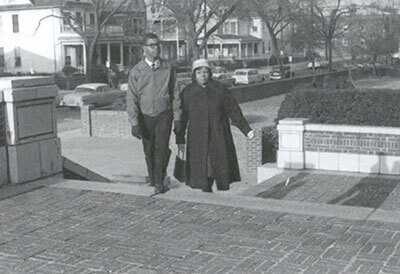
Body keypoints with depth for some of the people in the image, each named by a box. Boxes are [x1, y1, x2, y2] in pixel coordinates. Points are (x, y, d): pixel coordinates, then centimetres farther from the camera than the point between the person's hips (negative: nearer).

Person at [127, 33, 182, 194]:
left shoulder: (168, 69, -1)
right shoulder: (136, 71, -4)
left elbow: (175, 93, 5)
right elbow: (131, 98, -3)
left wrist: (177, 117, 4)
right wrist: (134, 123, -8)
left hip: (164, 115, 0)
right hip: (145, 116, 1)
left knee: (162, 147, -11)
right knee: (149, 150, 9)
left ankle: (159, 183, 0)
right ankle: (152, 177, 32)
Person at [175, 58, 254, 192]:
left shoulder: (219, 89, 0)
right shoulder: (187, 92, 0)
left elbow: (233, 110, 3)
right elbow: (182, 117, 4)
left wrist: (246, 129, 0)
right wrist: (180, 140, 3)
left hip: (219, 137, 0)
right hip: (198, 139, 0)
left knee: (222, 170, 0)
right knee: (203, 170, 0)